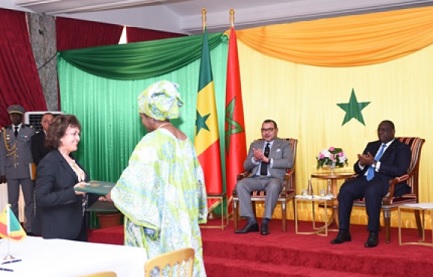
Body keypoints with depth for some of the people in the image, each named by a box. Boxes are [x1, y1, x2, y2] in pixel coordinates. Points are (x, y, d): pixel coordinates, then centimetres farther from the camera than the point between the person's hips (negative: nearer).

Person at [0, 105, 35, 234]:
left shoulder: (30, 131, 2)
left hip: (27, 171, -2)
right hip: (11, 171, 2)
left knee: (29, 201, 3)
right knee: (12, 202, 5)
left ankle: (29, 229, 9)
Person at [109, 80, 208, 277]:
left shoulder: (152, 142, -15)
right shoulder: (184, 141, 9)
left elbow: (137, 184, -16)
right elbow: (195, 183, 14)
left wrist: (115, 195, 1)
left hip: (158, 227, -8)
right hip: (183, 225, 8)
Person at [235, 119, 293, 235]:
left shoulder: (284, 144, 11)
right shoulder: (255, 144, 21)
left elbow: (288, 162, -7)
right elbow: (246, 166, 14)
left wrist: (268, 160, -15)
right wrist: (255, 159, -9)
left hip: (274, 178, -3)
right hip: (256, 178, 4)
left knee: (273, 186, -39)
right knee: (240, 184, -27)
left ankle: (265, 222, -32)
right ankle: (251, 221, -25)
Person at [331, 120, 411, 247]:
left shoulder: (402, 148, 5)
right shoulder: (372, 145, 24)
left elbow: (399, 171, -13)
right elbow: (357, 169, 21)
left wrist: (374, 163, -16)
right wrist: (361, 164, -5)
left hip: (388, 182, -6)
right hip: (367, 179, 6)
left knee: (371, 191, -39)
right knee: (345, 189, -24)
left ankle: (373, 234, -31)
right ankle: (343, 232, -23)